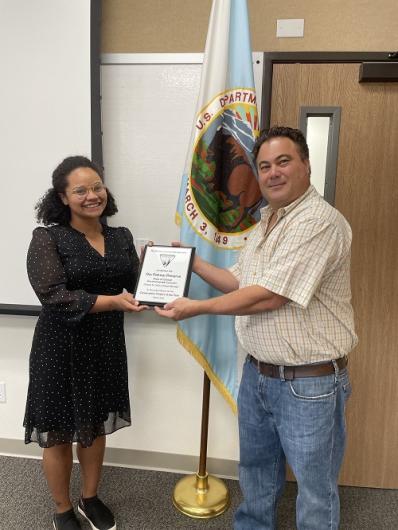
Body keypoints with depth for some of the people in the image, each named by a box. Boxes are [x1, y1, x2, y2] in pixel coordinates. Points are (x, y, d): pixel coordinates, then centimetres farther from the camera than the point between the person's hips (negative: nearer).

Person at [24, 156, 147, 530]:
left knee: (95, 427, 19)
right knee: (59, 433, 12)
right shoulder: (47, 238, -10)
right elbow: (52, 295, -21)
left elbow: (133, 289, 5)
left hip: (106, 346, 4)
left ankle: (90, 499, 43)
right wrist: (110, 302, -27)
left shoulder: (121, 237, 4)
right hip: (61, 349, -4)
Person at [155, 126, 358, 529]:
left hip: (308, 383, -8)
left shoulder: (319, 221, -20)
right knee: (256, 469, 27)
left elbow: (269, 297, -24)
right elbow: (241, 282, 16)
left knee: (314, 489, 14)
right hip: (257, 373, 9)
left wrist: (197, 308, -16)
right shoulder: (266, 222, 10)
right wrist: (193, 262, 8)